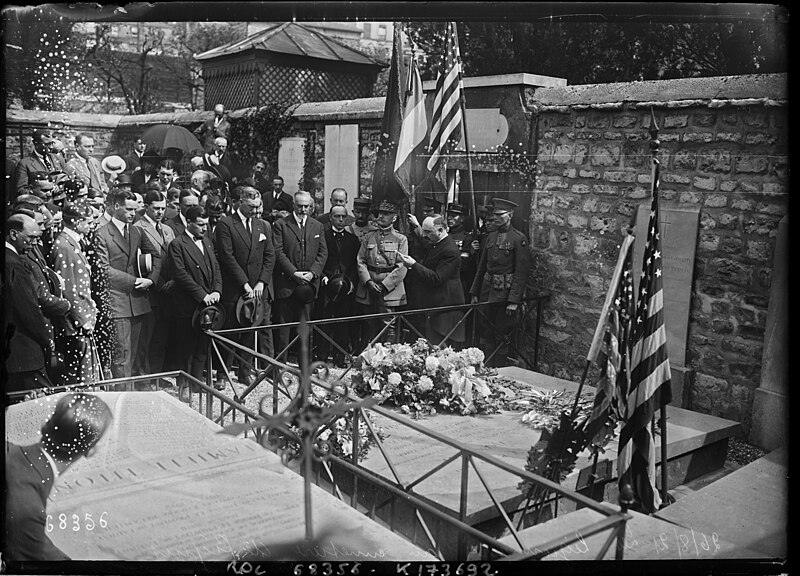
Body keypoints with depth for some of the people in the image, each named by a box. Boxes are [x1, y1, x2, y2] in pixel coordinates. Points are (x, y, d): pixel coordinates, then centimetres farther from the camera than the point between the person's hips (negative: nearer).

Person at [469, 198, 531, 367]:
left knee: (501, 337, 1)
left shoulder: (518, 239, -9)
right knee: (487, 334, 12)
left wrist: (514, 300, -17)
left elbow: (521, 272, -13)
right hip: (487, 292, 7)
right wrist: (475, 293, 14)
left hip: (505, 294, -6)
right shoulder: (491, 237, 12)